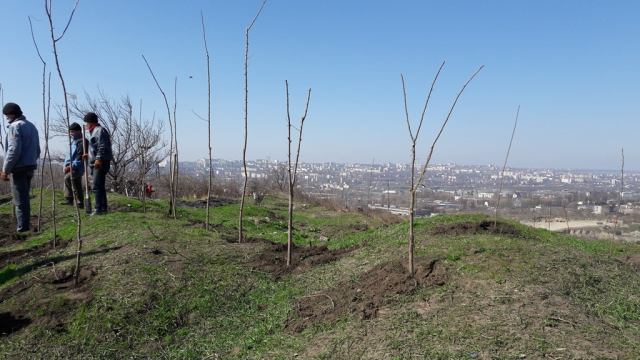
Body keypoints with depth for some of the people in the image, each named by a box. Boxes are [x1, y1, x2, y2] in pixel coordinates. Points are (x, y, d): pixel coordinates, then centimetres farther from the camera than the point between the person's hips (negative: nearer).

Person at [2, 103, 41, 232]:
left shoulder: (15, 126, -10)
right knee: (24, 198, 15)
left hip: (19, 168, -8)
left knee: (20, 200, -6)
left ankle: (23, 229, -5)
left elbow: (14, 150, -18)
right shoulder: (32, 126, 16)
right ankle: (25, 227, 19)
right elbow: (37, 150, 19)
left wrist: (6, 169, -14)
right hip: (30, 167, 8)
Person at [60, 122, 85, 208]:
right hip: (72, 167, 10)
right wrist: (67, 165, 14)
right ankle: (79, 203, 19)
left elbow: (80, 158, -19)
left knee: (68, 177, -29)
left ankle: (70, 199, -22)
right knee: (77, 187, 13)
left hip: (77, 168, -10)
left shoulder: (81, 142, -12)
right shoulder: (74, 141, 19)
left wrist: (71, 166, -20)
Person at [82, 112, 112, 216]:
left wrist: (98, 159, -26)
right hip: (95, 163, 11)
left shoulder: (100, 130, -9)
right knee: (100, 186, 12)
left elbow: (103, 147, -20)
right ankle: (103, 208, 16)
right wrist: (89, 155, 22)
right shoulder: (93, 131, 22)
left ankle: (99, 208, -13)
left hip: (100, 163, -11)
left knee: (96, 186, -13)